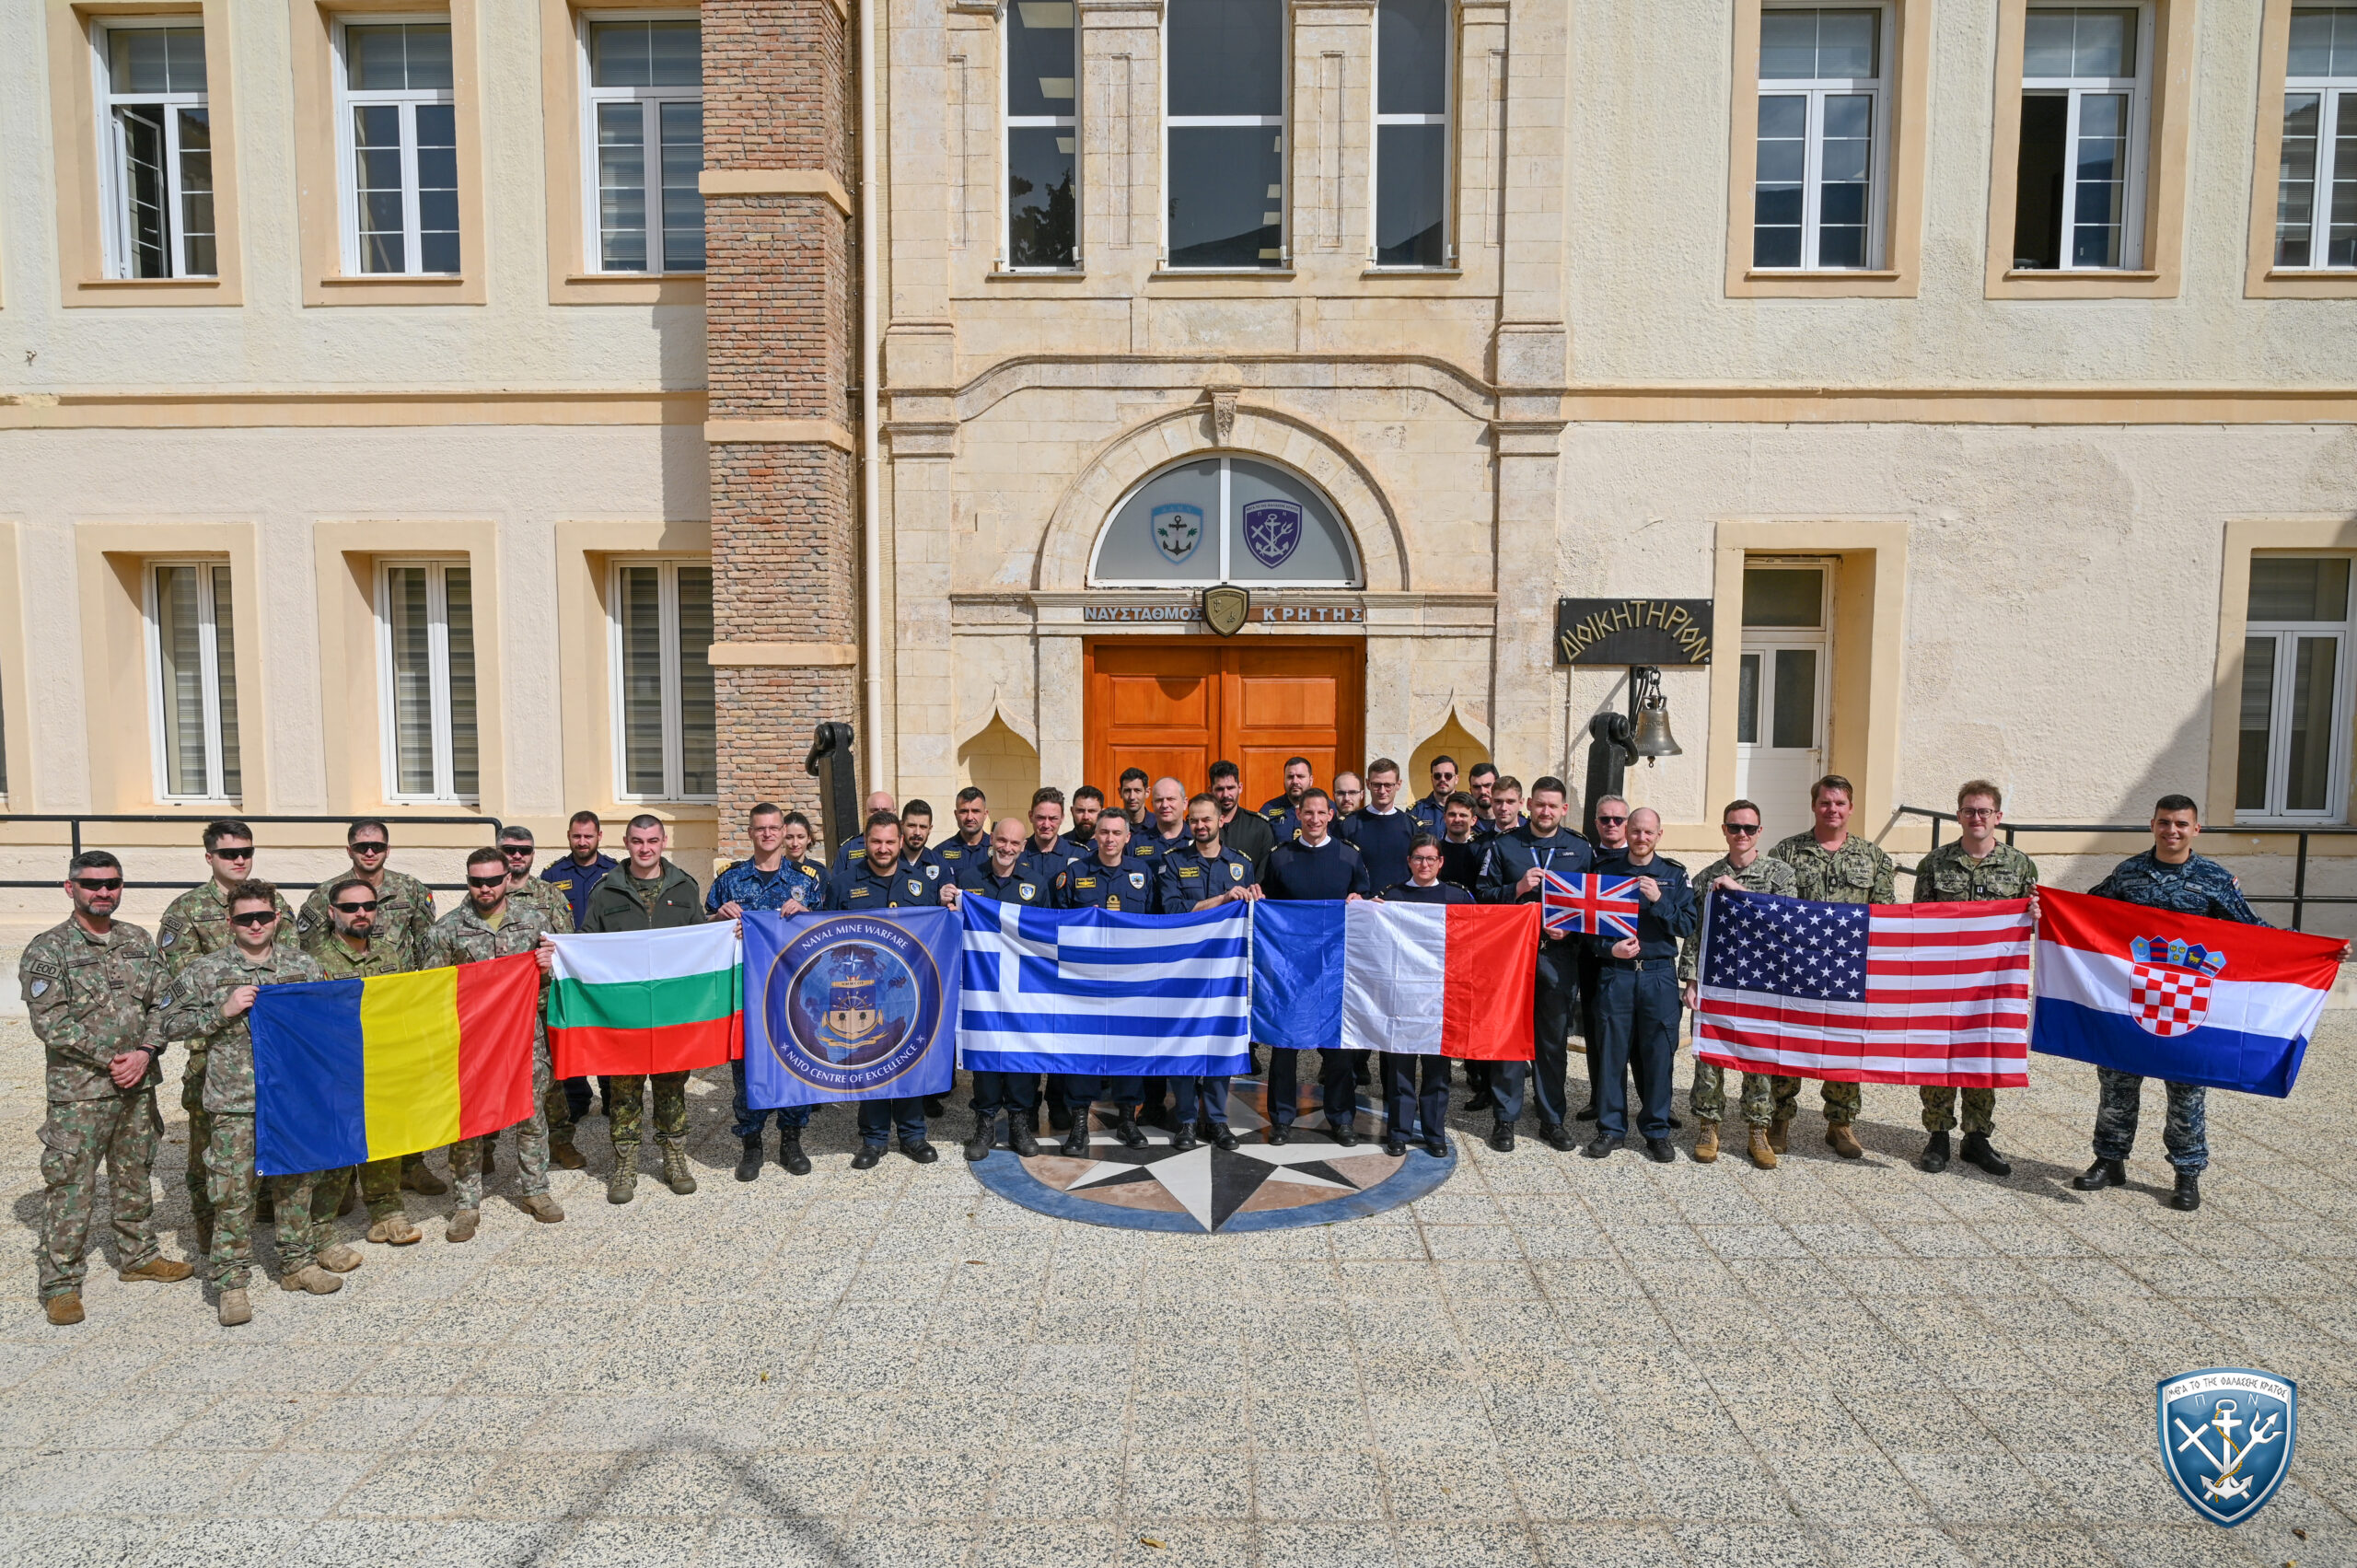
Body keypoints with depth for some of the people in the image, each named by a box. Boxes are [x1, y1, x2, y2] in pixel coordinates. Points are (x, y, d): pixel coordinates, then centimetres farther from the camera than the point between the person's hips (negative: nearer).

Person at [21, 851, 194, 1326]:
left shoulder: (138, 941, 8)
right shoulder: (48, 950, -7)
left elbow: (163, 1003, 6)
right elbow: (51, 1023, -13)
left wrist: (145, 1052, -9)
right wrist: (109, 1059, -15)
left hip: (138, 1085, 5)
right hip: (78, 1092, -5)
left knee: (135, 1176, 17)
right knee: (70, 1186, -1)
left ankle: (138, 1256, 31)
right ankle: (59, 1283, 10)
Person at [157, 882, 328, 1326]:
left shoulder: (303, 965, 6)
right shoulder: (206, 971, -1)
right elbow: (171, 1024, -1)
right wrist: (222, 1011, -14)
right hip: (233, 1102, -3)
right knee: (232, 1191, -2)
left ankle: (299, 1261, 26)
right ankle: (231, 1283, 9)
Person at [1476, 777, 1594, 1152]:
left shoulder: (1581, 850, 9)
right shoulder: (1503, 846, 6)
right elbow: (1482, 896, 2)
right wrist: (1518, 888, -13)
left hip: (1559, 955, 1)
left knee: (1555, 1039, 8)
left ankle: (1552, 1119, 20)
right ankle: (1506, 1119, 12)